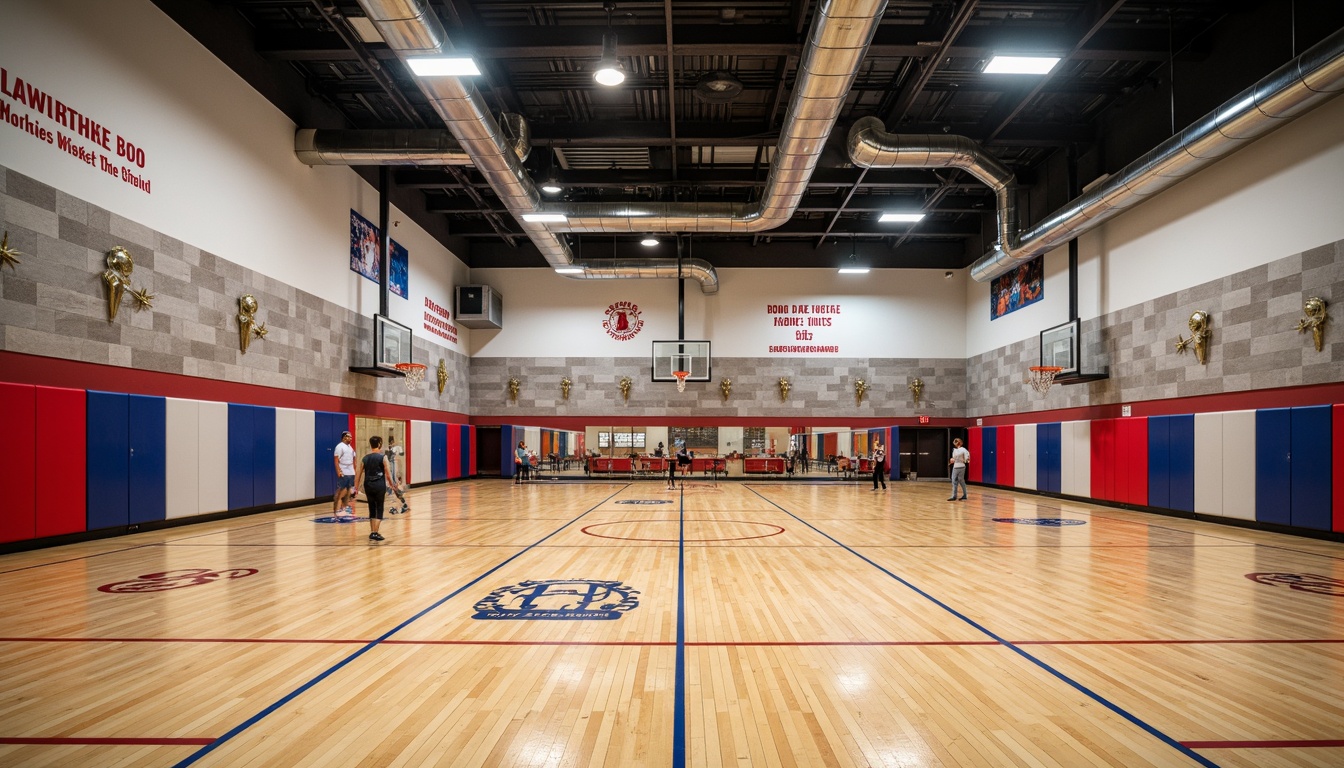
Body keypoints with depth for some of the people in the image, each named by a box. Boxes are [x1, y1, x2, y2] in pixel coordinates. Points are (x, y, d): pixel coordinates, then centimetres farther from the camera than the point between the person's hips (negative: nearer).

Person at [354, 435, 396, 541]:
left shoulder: (364, 458, 7)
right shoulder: (383, 457, -5)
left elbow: (358, 474, 7)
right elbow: (388, 474, -7)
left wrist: (356, 488, 13)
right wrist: (393, 485, 5)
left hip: (368, 486, 4)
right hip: (380, 486, -4)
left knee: (372, 509, 14)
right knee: (379, 509, 3)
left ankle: (372, 532, 19)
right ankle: (375, 533, -4)